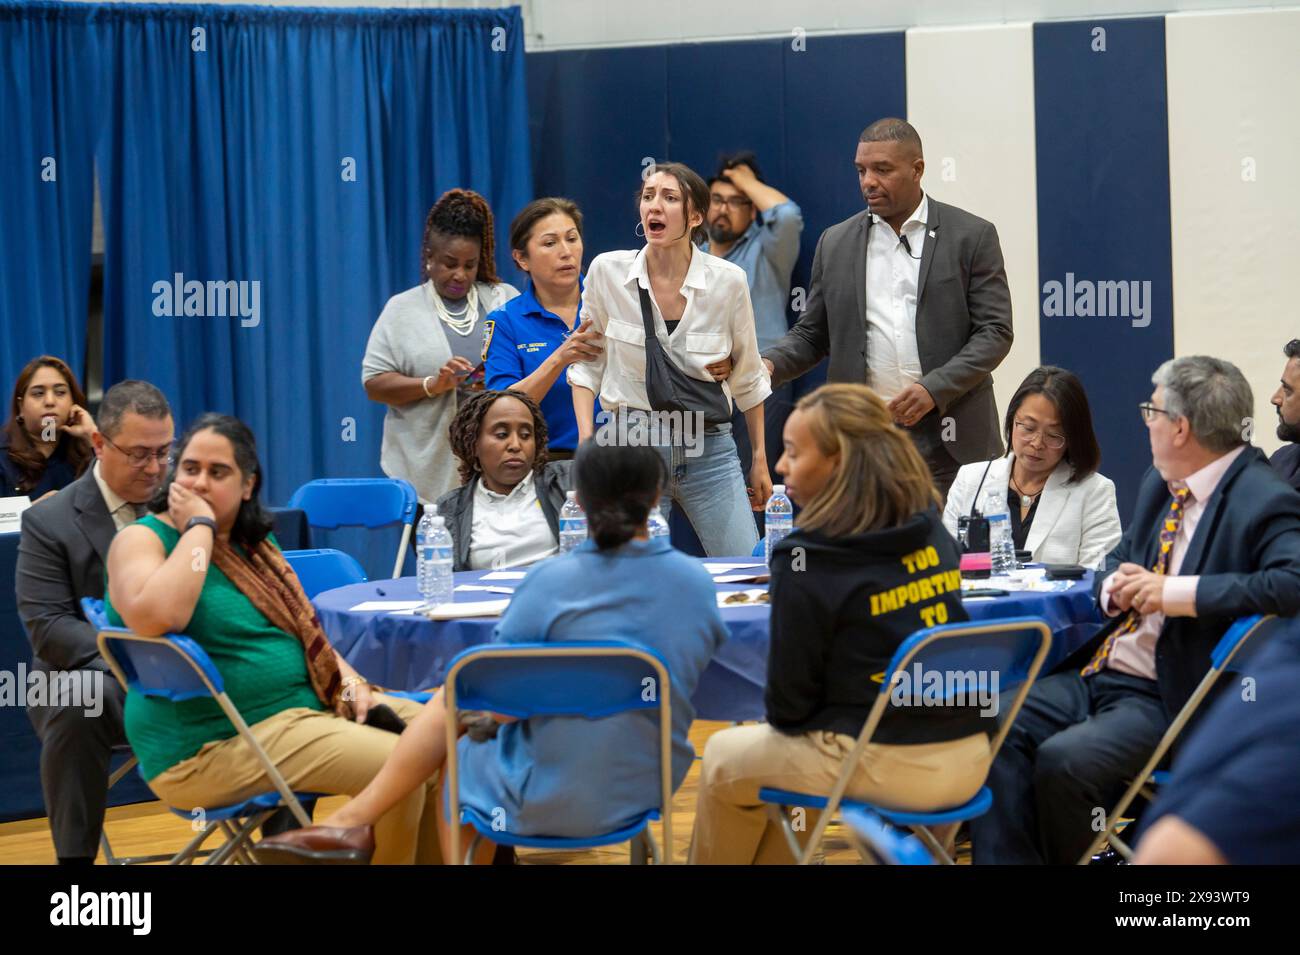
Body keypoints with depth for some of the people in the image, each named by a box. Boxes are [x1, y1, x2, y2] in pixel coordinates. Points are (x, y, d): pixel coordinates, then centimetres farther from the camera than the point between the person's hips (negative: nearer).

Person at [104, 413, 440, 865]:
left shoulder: (254, 543, 13)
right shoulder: (142, 539, -9)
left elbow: (304, 629, 19)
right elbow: (154, 618, -30)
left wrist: (351, 683, 1)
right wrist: (199, 527, -20)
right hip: (214, 744, -8)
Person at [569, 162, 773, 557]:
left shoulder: (728, 280, -4)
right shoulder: (607, 271, -4)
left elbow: (747, 376, 9)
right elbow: (587, 364, 7)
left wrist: (760, 459, 13)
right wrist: (587, 441, -5)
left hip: (709, 448, 1)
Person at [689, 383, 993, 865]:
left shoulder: (806, 561, -14)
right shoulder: (933, 531, 5)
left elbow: (789, 698, -7)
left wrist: (782, 718, 15)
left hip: (890, 766, -7)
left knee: (725, 757, 18)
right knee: (781, 746, 32)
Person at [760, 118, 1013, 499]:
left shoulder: (972, 236, 3)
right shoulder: (836, 243, 12)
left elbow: (995, 331, -2)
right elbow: (811, 335, 15)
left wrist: (934, 389, -14)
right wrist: (769, 364, -6)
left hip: (947, 439, -2)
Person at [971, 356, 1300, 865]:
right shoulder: (1160, 483, 13)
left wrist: (1178, 592, -26)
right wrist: (1115, 585, -1)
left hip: (1168, 699, -8)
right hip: (1099, 670, 8)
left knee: (1063, 760, -29)